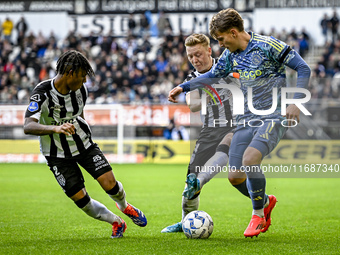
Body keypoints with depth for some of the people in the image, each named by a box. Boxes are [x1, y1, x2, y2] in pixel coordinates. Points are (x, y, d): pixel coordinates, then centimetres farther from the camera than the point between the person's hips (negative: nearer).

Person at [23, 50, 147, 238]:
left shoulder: (80, 90, -8)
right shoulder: (42, 93, -26)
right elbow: (28, 126, -40)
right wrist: (55, 128, -55)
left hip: (84, 145, 4)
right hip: (58, 155, -3)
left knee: (110, 184, -11)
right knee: (81, 200, -6)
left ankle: (124, 207, 25)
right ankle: (117, 223, 20)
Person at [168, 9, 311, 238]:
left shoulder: (268, 45, -12)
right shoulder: (231, 54, 8)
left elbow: (303, 69, -9)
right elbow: (214, 75, 27)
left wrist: (296, 102, -17)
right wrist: (184, 87, 21)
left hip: (274, 117, -7)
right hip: (247, 120, 7)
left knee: (250, 159, -30)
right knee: (236, 177, -1)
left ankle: (258, 214, -8)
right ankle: (265, 201, 30)